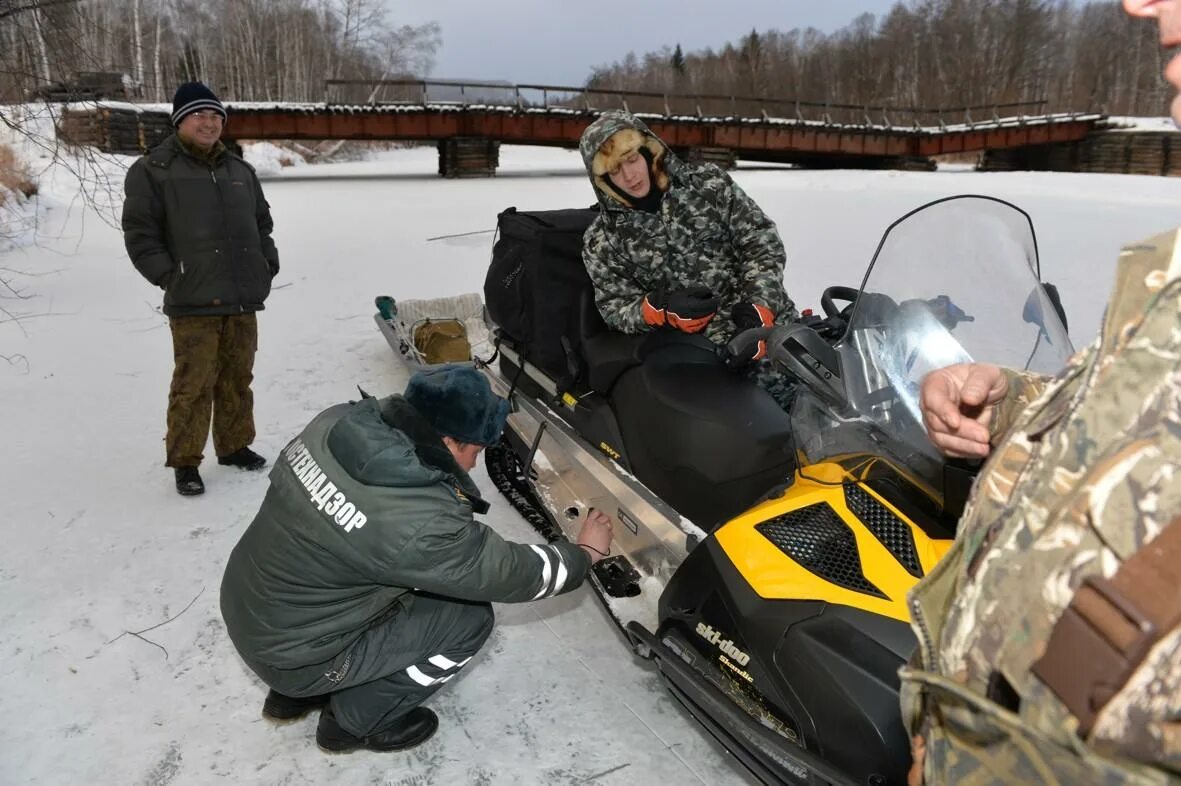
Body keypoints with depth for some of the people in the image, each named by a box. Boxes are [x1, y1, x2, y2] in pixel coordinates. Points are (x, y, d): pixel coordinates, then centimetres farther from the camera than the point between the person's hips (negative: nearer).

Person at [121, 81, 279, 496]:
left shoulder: (240, 170, 16)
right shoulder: (153, 170, -1)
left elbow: (262, 223, 25)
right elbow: (139, 232, -3)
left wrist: (268, 264, 13)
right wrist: (167, 275, -10)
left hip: (244, 298, 5)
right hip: (193, 301, -5)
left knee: (238, 378, 13)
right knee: (194, 384, -4)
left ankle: (234, 445, 27)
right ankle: (184, 461, 8)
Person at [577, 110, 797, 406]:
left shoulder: (708, 184, 5)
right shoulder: (601, 242, 5)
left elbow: (761, 241, 3)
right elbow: (615, 309, 3)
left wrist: (760, 305, -15)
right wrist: (661, 309, -18)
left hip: (772, 329, 2)